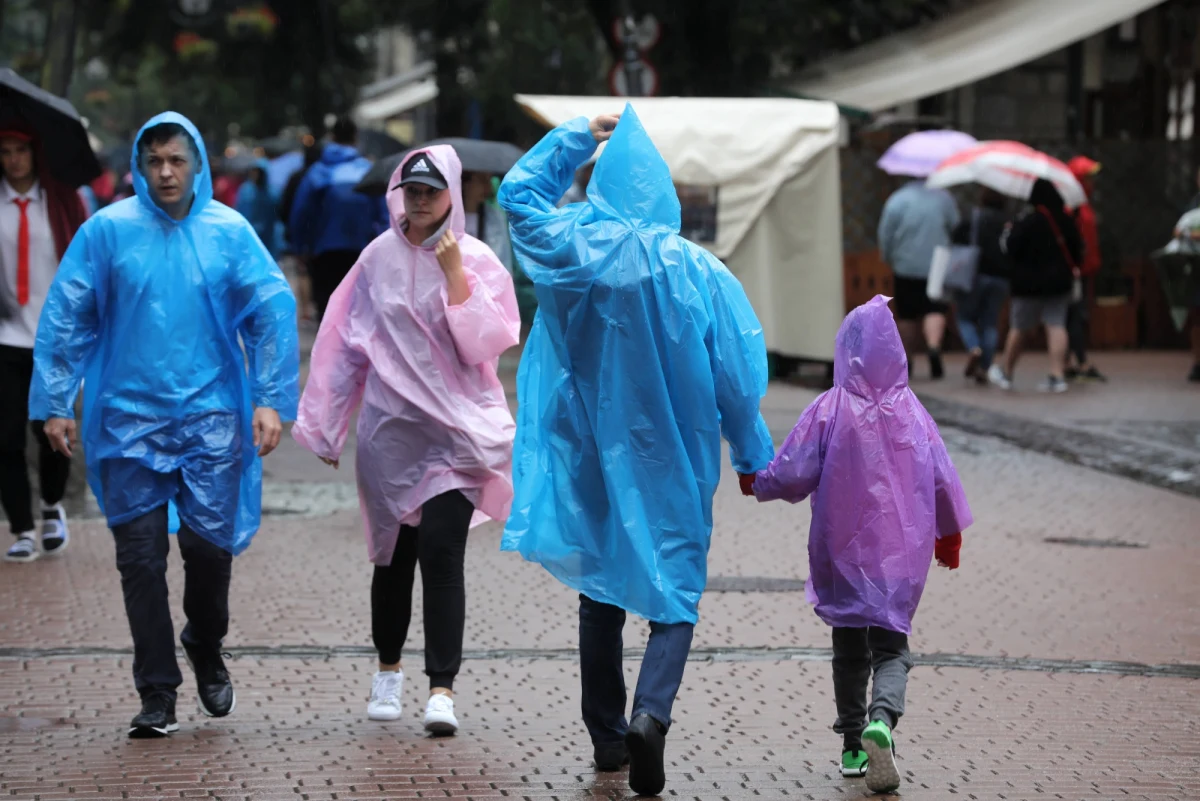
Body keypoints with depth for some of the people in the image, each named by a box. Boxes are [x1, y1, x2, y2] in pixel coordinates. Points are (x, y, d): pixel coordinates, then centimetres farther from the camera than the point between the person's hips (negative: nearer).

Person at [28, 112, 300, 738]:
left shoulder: (229, 232, 0)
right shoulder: (107, 230, -1)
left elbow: (274, 311, 1)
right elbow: (66, 317, 1)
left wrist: (272, 400, -6)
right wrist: (55, 403, -2)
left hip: (212, 419, 0)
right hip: (129, 420, 0)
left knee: (209, 542, -2)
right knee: (140, 556, 0)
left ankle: (206, 652, 28)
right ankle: (157, 695, 9)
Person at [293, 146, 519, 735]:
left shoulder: (477, 260, -1)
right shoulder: (379, 258, 5)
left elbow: (484, 344, -11)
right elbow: (347, 344, 10)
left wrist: (455, 273, -17)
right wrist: (328, 425, 11)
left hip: (457, 428, -2)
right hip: (391, 428, 2)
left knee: (441, 552, -14)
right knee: (395, 554, 10)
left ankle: (442, 688, -13)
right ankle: (388, 671, 30)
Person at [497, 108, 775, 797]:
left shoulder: (568, 252, -6)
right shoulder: (697, 271, -10)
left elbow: (519, 191, 14)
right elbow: (736, 373, -7)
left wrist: (579, 137, 17)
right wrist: (753, 456, 4)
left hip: (591, 458, 2)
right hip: (672, 464, -2)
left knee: (601, 593, 15)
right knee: (675, 592, 3)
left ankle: (608, 737, 22)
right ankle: (652, 713, -21)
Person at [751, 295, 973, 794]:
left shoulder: (829, 411, -11)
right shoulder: (911, 411, -3)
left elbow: (792, 476, -11)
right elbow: (944, 481, 4)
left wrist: (758, 481, 10)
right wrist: (950, 534, 20)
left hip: (843, 551, -1)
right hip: (902, 552, 1)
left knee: (850, 647, 15)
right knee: (891, 645, 3)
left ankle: (853, 745, 18)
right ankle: (882, 719, -25)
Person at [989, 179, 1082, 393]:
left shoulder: (1027, 223, -17)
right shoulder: (1066, 221, 0)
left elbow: (1010, 249, -13)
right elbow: (1078, 251, 7)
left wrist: (1007, 233, 6)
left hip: (1030, 284, -4)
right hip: (1059, 282, 4)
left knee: (1018, 329, 8)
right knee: (1056, 326, 1)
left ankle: (1006, 374, 21)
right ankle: (1057, 374, -9)